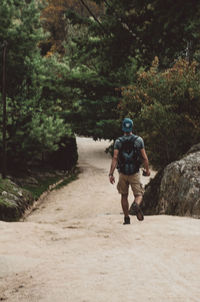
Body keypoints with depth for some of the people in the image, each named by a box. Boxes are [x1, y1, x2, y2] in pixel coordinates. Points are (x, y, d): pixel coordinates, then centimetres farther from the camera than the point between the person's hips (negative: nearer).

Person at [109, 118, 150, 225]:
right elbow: (144, 157, -2)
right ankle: (136, 205, -30)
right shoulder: (139, 140, -2)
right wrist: (147, 169, 13)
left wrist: (111, 174, -12)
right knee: (138, 195, 4)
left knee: (124, 196, 17)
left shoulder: (118, 141, -2)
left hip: (123, 173, 1)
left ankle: (127, 218, 19)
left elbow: (115, 158, -11)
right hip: (135, 173, -1)